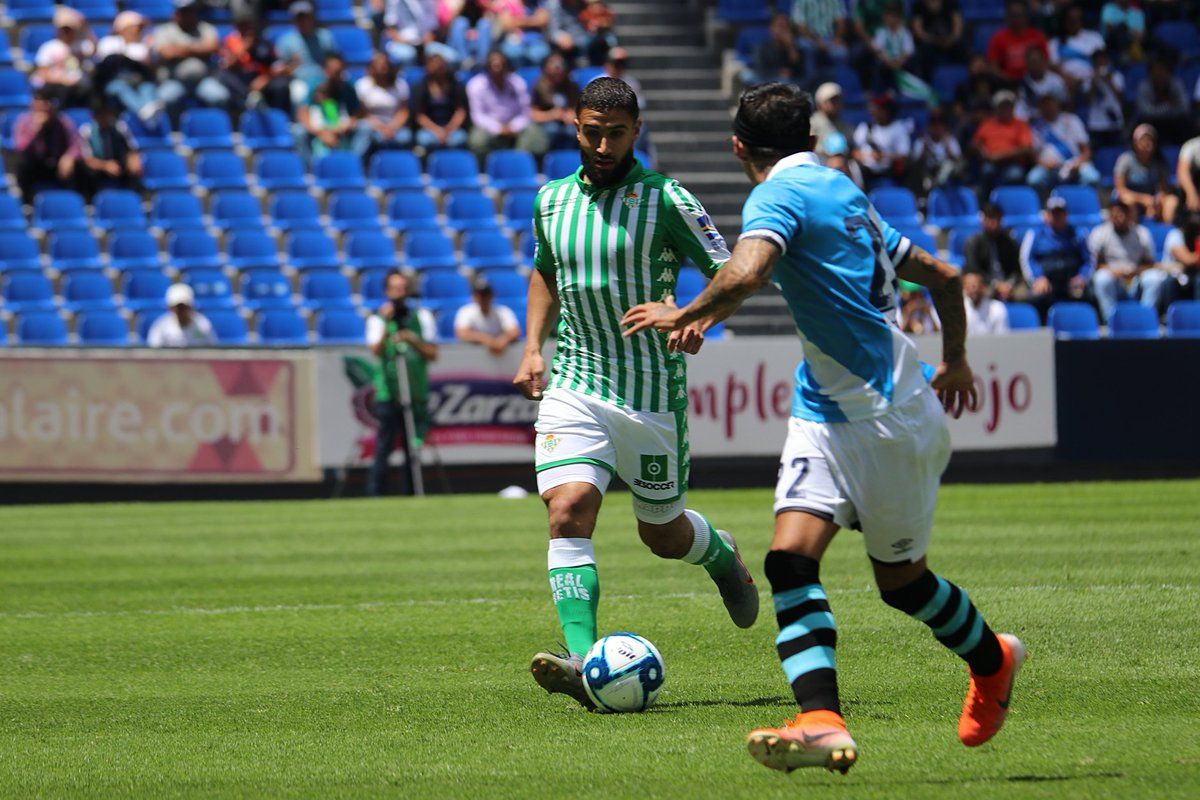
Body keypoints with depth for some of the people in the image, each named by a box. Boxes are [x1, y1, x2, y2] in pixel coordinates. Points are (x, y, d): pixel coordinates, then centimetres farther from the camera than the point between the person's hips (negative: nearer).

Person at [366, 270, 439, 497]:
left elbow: (432, 354, 6)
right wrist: (386, 323, -18)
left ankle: (411, 496, 8)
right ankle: (375, 496, -9)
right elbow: (376, 350, -10)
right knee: (383, 448, -10)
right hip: (388, 394, -3)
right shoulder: (378, 319, 6)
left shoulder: (420, 317, 13)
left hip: (417, 394, 3)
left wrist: (412, 339, -9)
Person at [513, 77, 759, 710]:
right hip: (573, 386, 3)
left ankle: (721, 554, 47)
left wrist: (698, 317, -27)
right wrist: (533, 347, 14)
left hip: (652, 391, -3)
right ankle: (583, 661, -28)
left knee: (663, 534, 10)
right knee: (568, 509, -20)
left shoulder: (665, 200, -7)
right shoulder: (551, 200, 8)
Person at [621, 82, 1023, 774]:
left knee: (900, 578, 8)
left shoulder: (780, 196, -12)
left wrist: (683, 315, -14)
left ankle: (993, 661, 32)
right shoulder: (845, 194, 15)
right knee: (791, 557, -6)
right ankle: (822, 722, -17)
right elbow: (943, 275, 22)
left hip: (888, 418, -8)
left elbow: (746, 275, -32)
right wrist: (955, 361, 36)